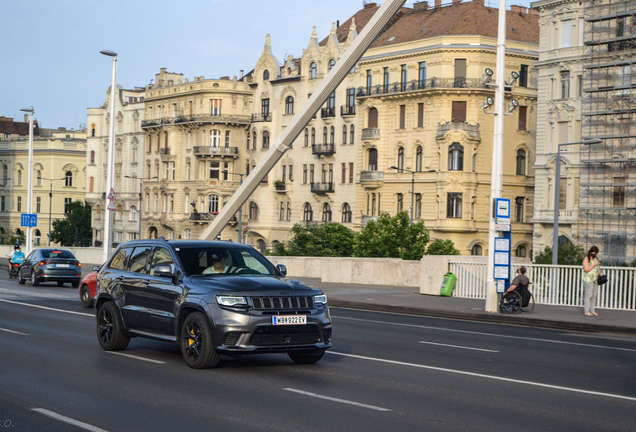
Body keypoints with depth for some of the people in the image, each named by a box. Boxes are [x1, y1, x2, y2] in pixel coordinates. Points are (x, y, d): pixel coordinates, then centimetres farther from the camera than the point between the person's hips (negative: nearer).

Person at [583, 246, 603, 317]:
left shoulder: (595, 259, 18)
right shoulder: (586, 259, -3)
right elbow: (586, 269, -14)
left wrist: (600, 272, 6)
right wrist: (594, 264, -16)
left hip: (595, 280, 7)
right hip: (588, 279, -7)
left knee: (594, 295, 5)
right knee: (588, 295, -11)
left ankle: (592, 311, 9)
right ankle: (586, 311, -11)